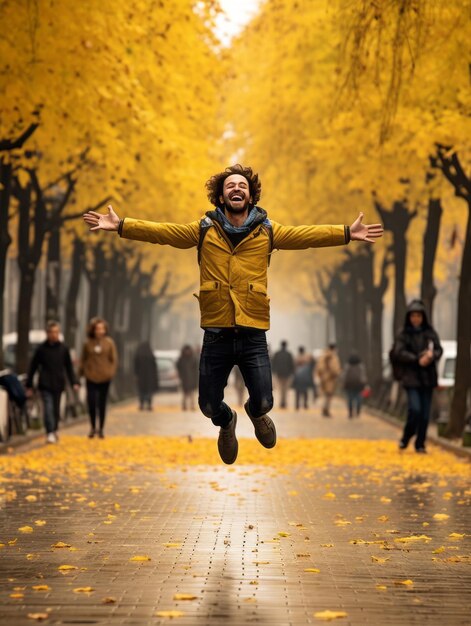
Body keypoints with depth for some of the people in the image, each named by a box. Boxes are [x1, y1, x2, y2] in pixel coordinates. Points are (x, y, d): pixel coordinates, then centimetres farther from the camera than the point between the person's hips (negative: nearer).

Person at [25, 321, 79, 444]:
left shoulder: (63, 348, 4)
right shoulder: (41, 348, -1)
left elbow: (69, 367, 11)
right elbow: (33, 367, 4)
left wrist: (74, 382, 1)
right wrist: (29, 385, 4)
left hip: (58, 384, 3)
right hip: (45, 385, -2)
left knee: (56, 409, 11)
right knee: (48, 408, -14)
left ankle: (54, 430, 27)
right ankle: (50, 433, -16)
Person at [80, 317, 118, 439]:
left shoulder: (109, 342, -2)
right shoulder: (88, 343, 0)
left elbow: (114, 359, 1)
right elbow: (83, 359, 7)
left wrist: (112, 372, -8)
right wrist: (81, 372, 0)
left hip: (104, 378, 0)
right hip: (91, 378, 0)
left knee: (102, 404, 6)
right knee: (91, 403, -2)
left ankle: (101, 429, 17)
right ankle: (93, 427, 15)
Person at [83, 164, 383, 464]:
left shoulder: (267, 231, 4)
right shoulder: (204, 229, 3)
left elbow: (308, 235, -3)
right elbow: (162, 231, -3)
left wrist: (347, 233, -13)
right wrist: (121, 225, -12)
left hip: (253, 335, 0)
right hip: (216, 335, 0)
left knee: (263, 402, -1)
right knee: (209, 405, 8)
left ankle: (255, 414, 39)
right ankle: (227, 422, 46)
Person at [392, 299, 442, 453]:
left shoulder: (430, 333, 7)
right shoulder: (404, 335, 0)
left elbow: (438, 350, 4)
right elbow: (398, 353, -10)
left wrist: (431, 356, -19)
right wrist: (418, 360, -19)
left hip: (428, 378, 3)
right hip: (411, 378, -3)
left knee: (425, 413, 3)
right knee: (415, 409, -15)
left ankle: (420, 444, 13)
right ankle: (405, 439, 7)